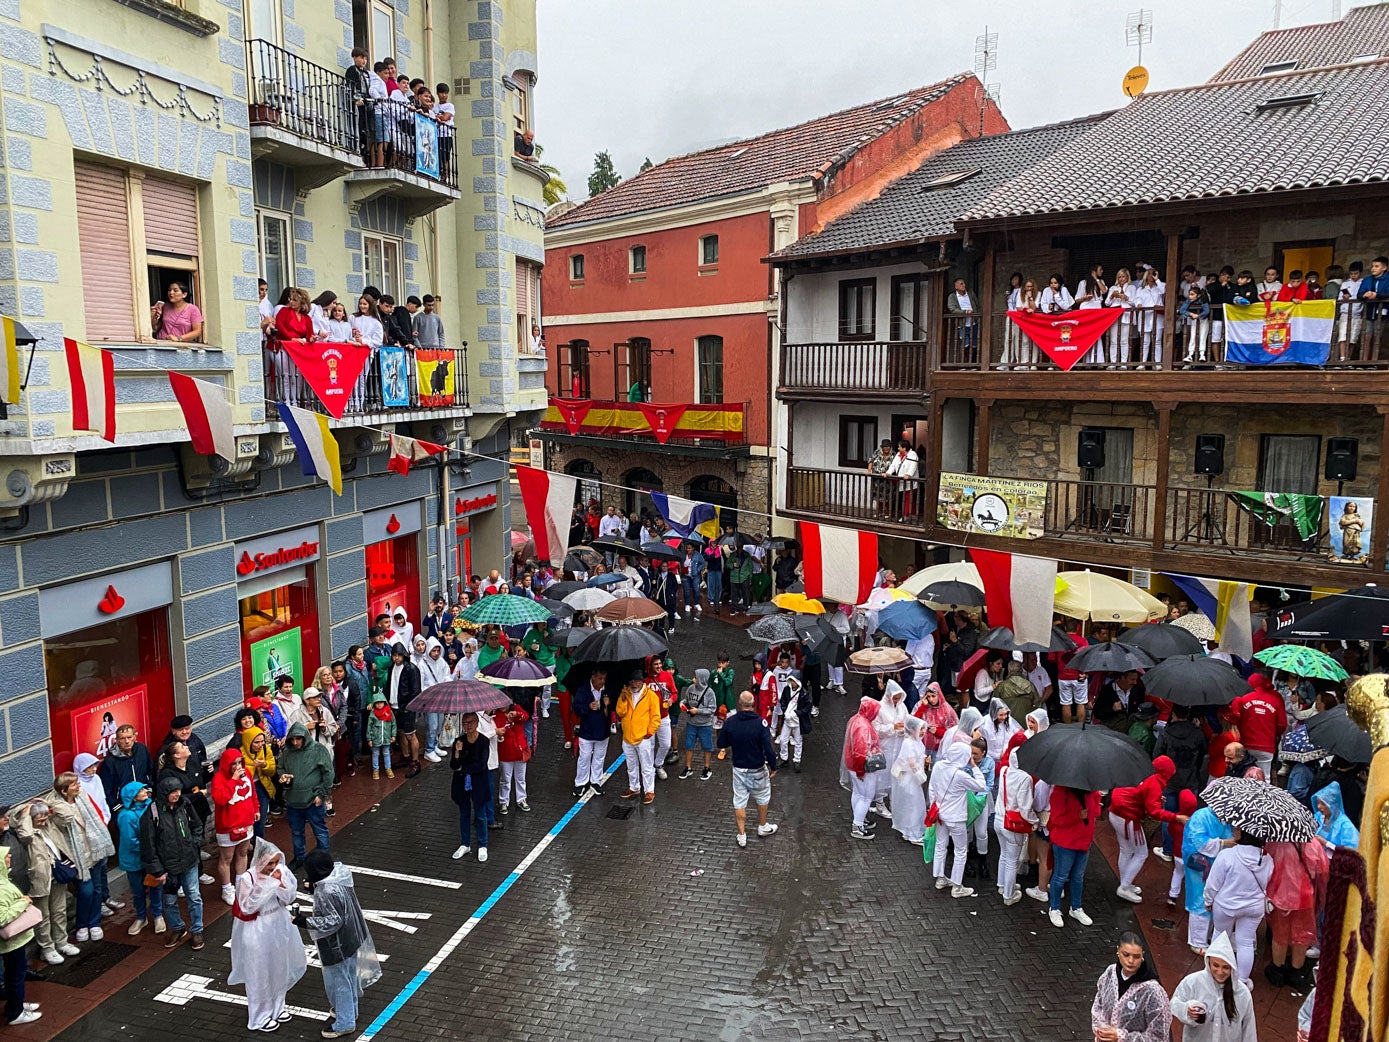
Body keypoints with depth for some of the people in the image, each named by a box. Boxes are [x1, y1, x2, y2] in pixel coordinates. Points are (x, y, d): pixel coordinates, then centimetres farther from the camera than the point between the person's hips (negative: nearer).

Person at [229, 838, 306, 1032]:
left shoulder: (280, 872, -9)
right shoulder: (248, 878, -23)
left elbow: (289, 899, -6)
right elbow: (247, 908, -18)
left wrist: (281, 883, -22)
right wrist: (264, 888, -29)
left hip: (279, 925, 5)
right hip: (258, 932, -5)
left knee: (279, 969, 21)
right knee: (260, 975, 11)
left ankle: (276, 1007, 42)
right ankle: (260, 1016, 30)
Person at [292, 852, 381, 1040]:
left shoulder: (326, 892, -33)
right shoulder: (340, 873, -8)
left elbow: (333, 921, -28)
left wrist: (305, 922, -25)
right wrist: (315, 888, 1)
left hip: (337, 945, -9)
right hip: (352, 937, 9)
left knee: (338, 981, 11)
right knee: (350, 975, 25)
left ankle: (345, 1023, 27)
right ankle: (350, 1010, 45)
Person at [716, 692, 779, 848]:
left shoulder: (730, 722, -12)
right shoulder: (760, 723, -21)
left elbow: (721, 744, -1)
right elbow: (768, 749, -22)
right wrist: (773, 767, -8)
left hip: (738, 769, 2)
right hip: (757, 770, -2)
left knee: (739, 801, 13)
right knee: (762, 797, 22)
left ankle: (742, 836, 18)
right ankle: (763, 827, 39)